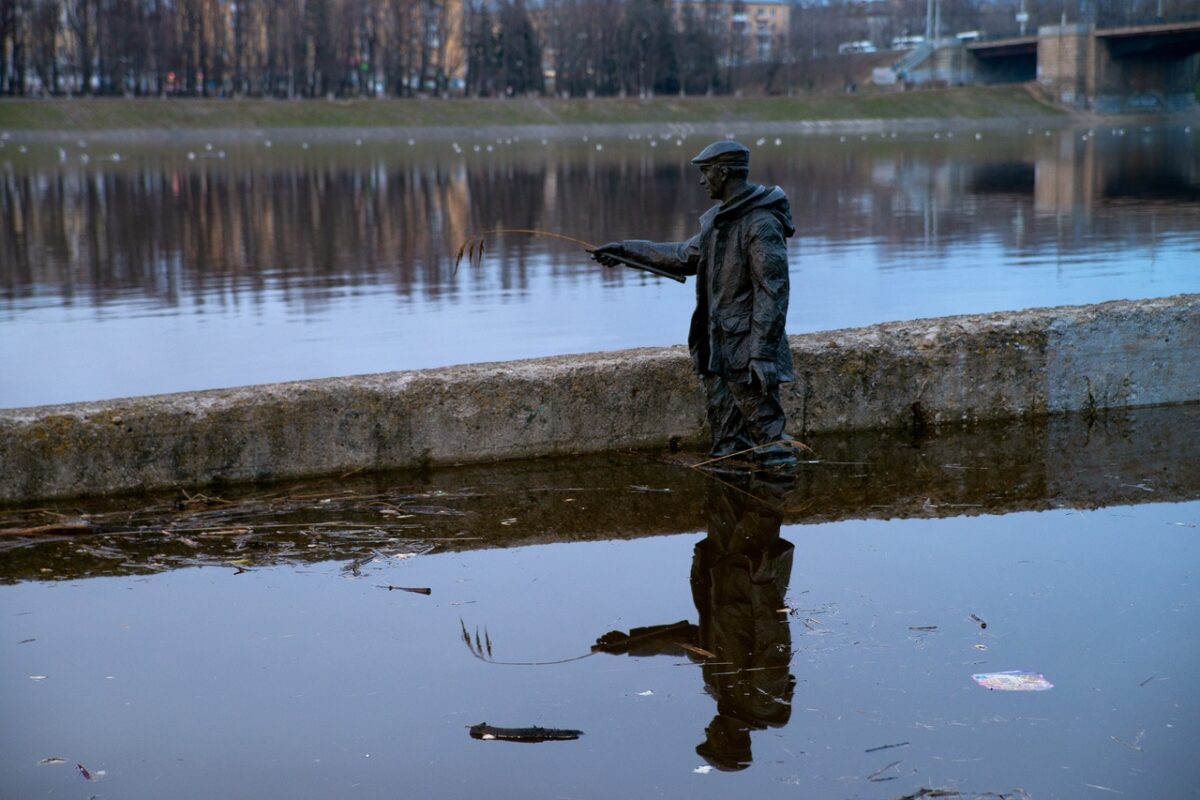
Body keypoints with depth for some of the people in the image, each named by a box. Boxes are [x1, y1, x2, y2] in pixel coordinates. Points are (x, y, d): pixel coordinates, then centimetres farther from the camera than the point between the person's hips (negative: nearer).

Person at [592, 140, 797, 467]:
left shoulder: (762, 224, -17)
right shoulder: (721, 217, 13)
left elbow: (773, 294, -21)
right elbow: (685, 256, 25)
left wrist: (762, 354, -24)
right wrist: (627, 250, 24)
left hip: (747, 347, -10)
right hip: (719, 347, 10)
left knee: (765, 426, -7)